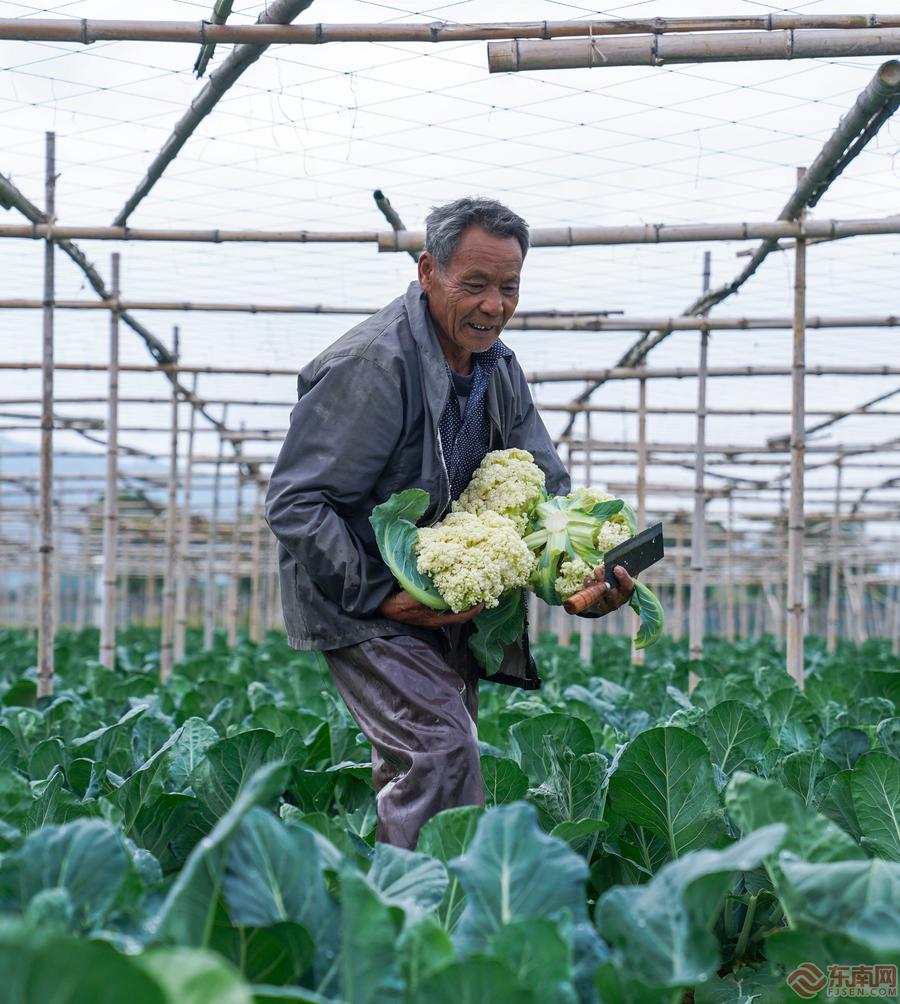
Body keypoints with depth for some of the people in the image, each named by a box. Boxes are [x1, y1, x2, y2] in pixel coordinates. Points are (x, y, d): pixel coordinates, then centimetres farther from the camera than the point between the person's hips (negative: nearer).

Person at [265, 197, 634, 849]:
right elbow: (294, 502, -21)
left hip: (450, 601, 8)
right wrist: (378, 596, -25)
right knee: (441, 746, -22)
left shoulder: (499, 369, 5)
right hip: (363, 601, -8)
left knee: (416, 770, 11)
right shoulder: (372, 365, -21)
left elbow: (548, 489, 7)